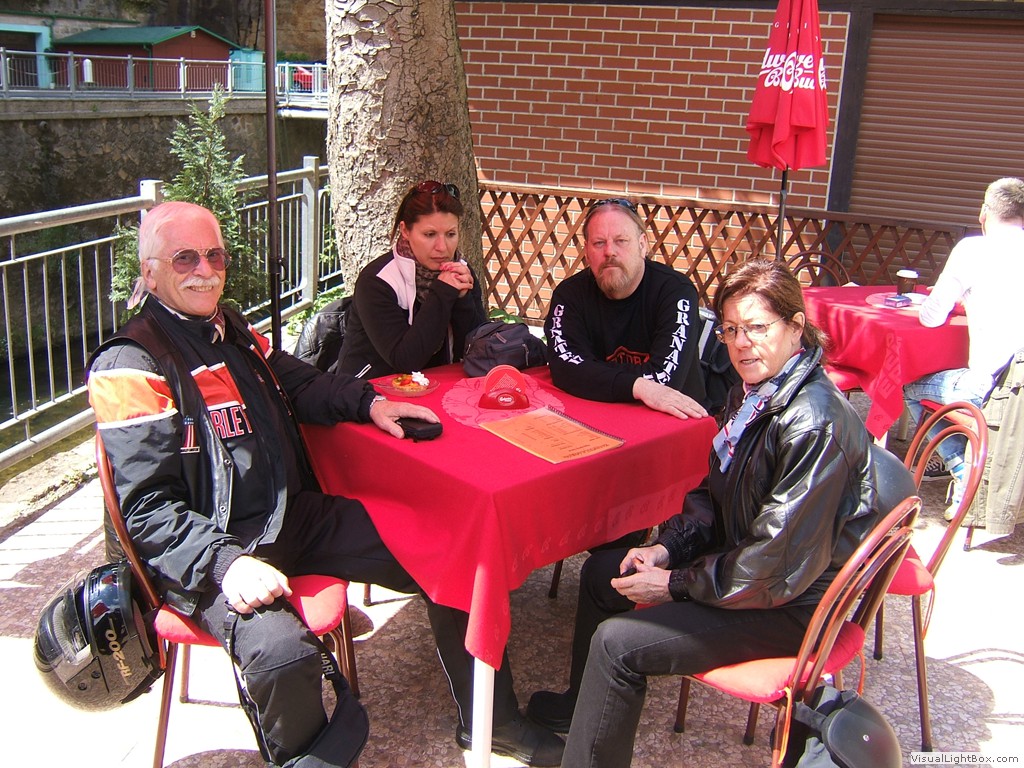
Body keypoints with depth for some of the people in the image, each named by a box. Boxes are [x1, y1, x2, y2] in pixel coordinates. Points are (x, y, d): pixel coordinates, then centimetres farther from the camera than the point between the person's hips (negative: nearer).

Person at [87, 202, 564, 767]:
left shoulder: (233, 331, 13)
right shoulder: (130, 367, -11)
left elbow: (302, 385, 27)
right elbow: (147, 508, -15)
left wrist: (368, 402, 7)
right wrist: (224, 562, -29)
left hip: (298, 517, 8)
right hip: (208, 551, -7)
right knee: (283, 652, -36)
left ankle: (489, 720, 16)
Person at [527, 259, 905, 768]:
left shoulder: (815, 424, -29)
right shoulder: (753, 392, 0)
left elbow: (781, 566, -27)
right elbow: (714, 492, 12)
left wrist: (676, 584, -18)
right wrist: (667, 547, -2)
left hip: (791, 605, -9)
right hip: (740, 557, 10)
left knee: (617, 642, -19)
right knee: (601, 573, 15)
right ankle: (584, 704, 37)